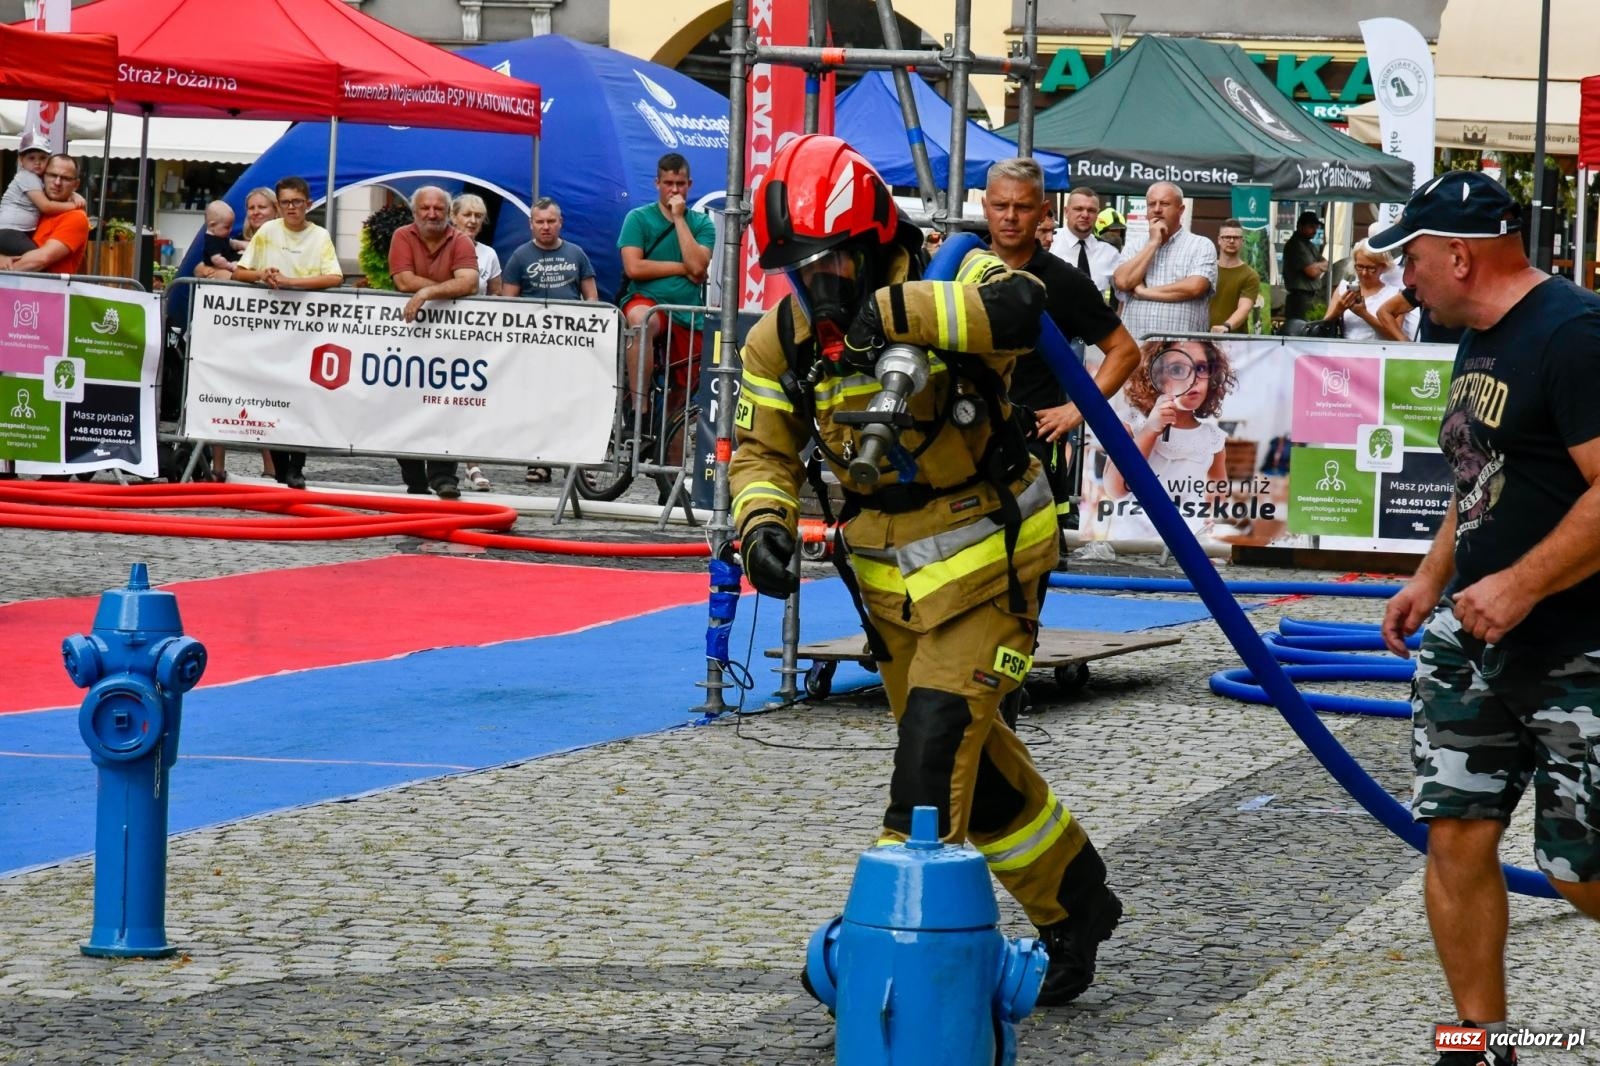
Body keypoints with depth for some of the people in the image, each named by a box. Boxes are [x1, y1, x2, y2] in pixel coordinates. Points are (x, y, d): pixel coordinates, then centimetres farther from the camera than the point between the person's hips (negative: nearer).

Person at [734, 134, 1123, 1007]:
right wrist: (763, 521, -15)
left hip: (987, 560, -6)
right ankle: (1075, 908, 33)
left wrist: (892, 311, -42)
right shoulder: (782, 341, -3)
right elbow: (762, 451, 5)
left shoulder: (946, 280, -20)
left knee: (936, 743, -18)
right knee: (974, 766, 15)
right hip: (891, 579, 6)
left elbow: (1017, 308, -42)